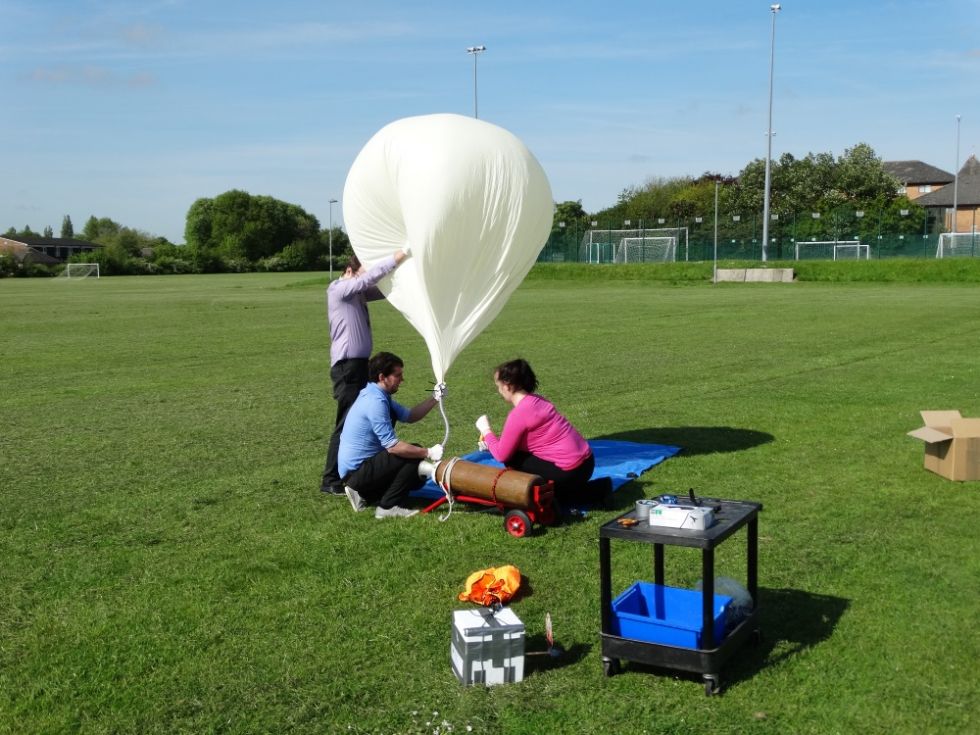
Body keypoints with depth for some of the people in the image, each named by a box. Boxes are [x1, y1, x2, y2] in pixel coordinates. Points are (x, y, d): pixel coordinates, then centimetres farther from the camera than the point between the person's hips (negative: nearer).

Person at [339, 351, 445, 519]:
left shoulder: (379, 395, 10)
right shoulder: (375, 401, -22)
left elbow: (409, 416, 12)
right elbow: (392, 446, -25)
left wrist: (434, 399, 2)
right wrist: (428, 453, -21)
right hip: (357, 471, -10)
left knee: (418, 477, 18)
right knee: (416, 455, -19)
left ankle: (363, 494, 13)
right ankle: (388, 507, -14)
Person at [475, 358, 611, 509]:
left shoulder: (518, 414, -16)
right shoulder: (537, 401, 10)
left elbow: (501, 455, -8)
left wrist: (486, 430, 6)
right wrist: (493, 441, 15)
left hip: (570, 471, -8)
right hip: (584, 461, 8)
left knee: (511, 459, 0)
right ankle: (598, 491, 17)